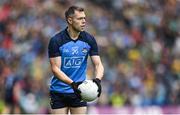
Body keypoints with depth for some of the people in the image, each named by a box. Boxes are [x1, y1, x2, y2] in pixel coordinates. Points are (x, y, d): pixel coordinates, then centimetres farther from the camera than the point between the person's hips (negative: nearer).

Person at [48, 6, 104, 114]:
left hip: (79, 92, 2)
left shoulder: (89, 40, -4)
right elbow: (55, 69, -16)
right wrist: (72, 83, -32)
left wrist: (98, 79, -28)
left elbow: (98, 64, -5)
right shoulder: (56, 41, -13)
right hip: (59, 92, -2)